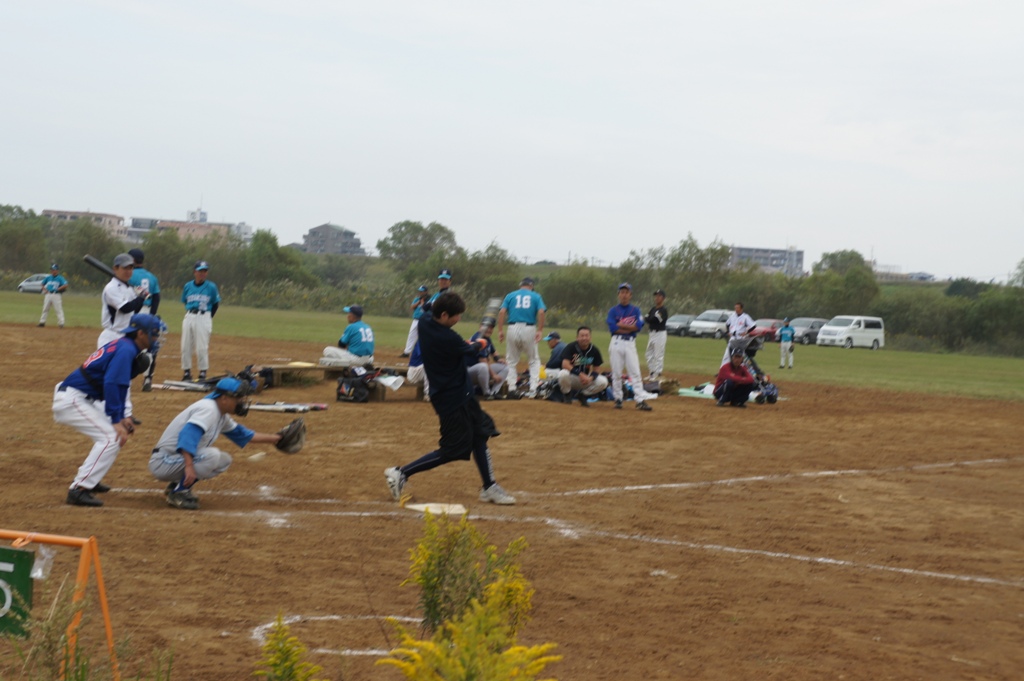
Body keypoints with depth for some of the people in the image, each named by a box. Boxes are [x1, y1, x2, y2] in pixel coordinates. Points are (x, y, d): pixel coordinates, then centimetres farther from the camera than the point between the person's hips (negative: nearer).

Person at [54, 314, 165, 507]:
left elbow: (118, 385, 20)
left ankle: (88, 479, 27)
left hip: (83, 399, 11)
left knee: (119, 430, 22)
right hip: (71, 400, -11)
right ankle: (79, 489, -20)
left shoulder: (122, 346, 15)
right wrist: (117, 420, -25)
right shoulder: (126, 350, -16)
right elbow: (111, 385, -25)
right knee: (111, 437, -16)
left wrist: (122, 417, 13)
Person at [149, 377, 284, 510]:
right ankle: (178, 493, -14)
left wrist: (273, 438, 24)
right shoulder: (208, 408, -18)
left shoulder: (222, 416, 11)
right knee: (212, 455, -28)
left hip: (178, 461, 10)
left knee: (224, 460, 11)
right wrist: (189, 466, -43)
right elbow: (188, 434, -33)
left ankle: (177, 485, 10)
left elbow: (241, 434, 26)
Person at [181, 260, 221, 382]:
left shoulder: (211, 287, -2)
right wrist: (191, 313, 5)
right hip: (189, 317, 4)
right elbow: (185, 302, 16)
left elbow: (216, 304, 5)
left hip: (204, 318, -4)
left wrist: (208, 318, 0)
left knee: (202, 347, -5)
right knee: (185, 346, 5)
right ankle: (186, 372, 15)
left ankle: (203, 373, 4)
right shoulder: (188, 286, 6)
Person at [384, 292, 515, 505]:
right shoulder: (448, 339, -28)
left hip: (460, 393, 10)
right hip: (454, 398, -10)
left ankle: (489, 488, 24)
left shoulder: (425, 320, -6)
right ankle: (401, 473, 2)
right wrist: (479, 344, 16)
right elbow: (470, 350, -8)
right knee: (453, 450, -2)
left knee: (479, 435, 16)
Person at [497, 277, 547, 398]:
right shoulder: (536, 296, 10)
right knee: (534, 360, 12)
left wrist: (500, 330, -2)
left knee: (511, 360, 13)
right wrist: (540, 330, -8)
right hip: (529, 329, -1)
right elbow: (541, 312, -6)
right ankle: (533, 389, 0)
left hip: (513, 329, 1)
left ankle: (511, 388, 5)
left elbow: (502, 312, 0)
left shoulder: (510, 296, 13)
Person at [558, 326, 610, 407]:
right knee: (563, 374, -38)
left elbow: (597, 368, 1)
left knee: (603, 382, -21)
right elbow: (565, 365, -24)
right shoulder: (571, 347, -14)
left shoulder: (594, 350, -3)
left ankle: (583, 395, 5)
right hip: (572, 378, -3)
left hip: (586, 379, 3)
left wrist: (590, 378, -21)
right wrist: (581, 374, -31)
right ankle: (567, 394, -5)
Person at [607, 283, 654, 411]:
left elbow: (639, 326, -7)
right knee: (616, 373, 2)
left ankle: (640, 400, -10)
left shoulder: (636, 310, 9)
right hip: (617, 343, 0)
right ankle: (618, 398, 12)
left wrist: (621, 325, -8)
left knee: (635, 372, -6)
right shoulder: (613, 311, 5)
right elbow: (612, 327, -10)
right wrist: (630, 329, -10)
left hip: (630, 344, 0)